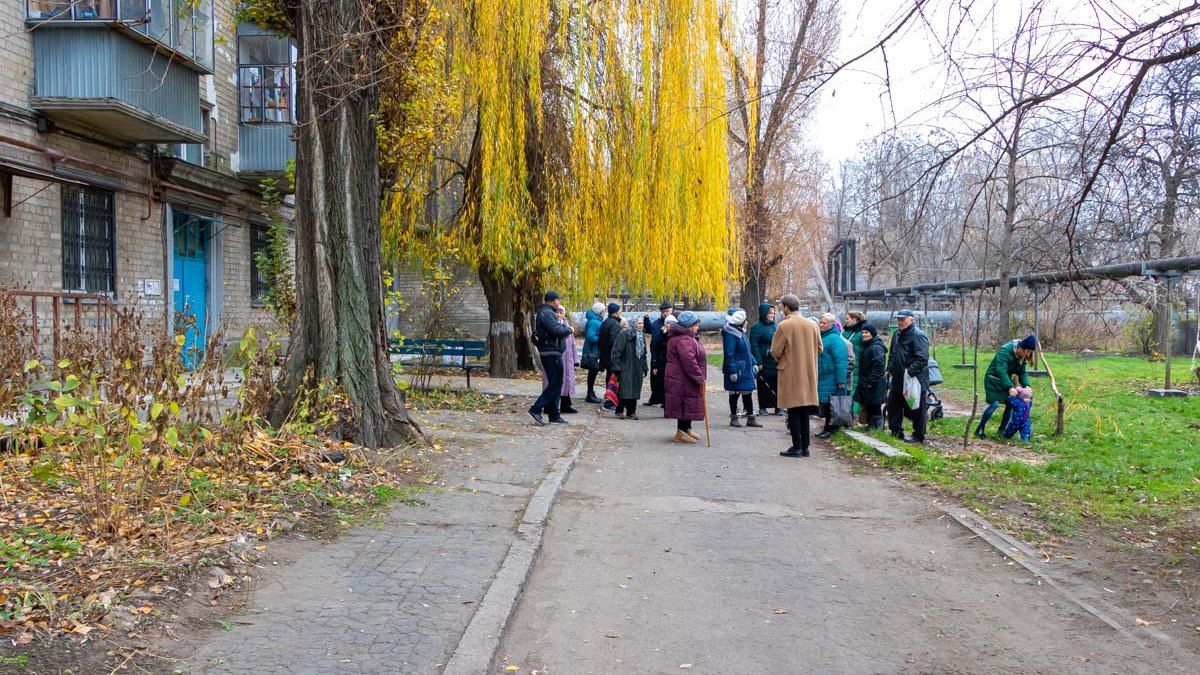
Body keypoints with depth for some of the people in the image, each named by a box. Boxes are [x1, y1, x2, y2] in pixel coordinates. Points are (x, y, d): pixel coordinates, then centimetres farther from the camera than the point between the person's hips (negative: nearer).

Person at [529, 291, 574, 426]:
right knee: (555, 384, -9)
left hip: (549, 353, 11)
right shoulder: (547, 313, -15)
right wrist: (568, 329, -8)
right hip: (551, 353, -11)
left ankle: (554, 416, 17)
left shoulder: (546, 312, 20)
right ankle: (536, 410, -13)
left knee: (555, 384, 13)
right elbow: (556, 330, -26)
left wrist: (564, 328, 0)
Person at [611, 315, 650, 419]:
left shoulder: (642, 336, 14)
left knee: (635, 391, 6)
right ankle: (620, 412, 5)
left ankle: (631, 412, 13)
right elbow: (616, 351, -13)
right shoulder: (625, 334, -10)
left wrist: (645, 368, 18)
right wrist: (616, 367, -17)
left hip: (637, 370, 7)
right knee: (624, 390, -6)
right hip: (625, 369, -7)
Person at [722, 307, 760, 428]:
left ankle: (751, 417, 18)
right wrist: (732, 371, -24)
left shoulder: (741, 333, 13)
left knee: (748, 393, 11)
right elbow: (729, 355, -21)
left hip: (746, 370, 9)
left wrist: (754, 363, 18)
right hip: (736, 371, -9)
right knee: (735, 394, 2)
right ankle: (734, 418, 12)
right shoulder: (730, 334, -17)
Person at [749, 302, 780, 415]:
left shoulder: (774, 326, 15)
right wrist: (758, 362, -16)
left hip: (776, 361, 6)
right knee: (763, 385, 0)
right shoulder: (757, 327, -7)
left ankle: (777, 407, 12)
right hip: (764, 362, -6)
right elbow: (754, 345, -11)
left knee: (777, 384, 5)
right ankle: (762, 407, 9)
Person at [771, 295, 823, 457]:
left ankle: (797, 447, 1)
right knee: (804, 412, 12)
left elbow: (775, 351, -10)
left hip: (790, 372, -5)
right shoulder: (812, 325, 4)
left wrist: (779, 360, 10)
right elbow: (819, 348, 11)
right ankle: (805, 447, 16)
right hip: (809, 374, 5)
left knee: (793, 412, 0)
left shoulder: (784, 326, -13)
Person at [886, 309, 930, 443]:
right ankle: (896, 431, 28)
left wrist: (910, 371, -27)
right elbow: (892, 355, 25)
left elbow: (922, 358, -24)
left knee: (916, 408, 1)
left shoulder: (918, 336, -16)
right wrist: (889, 369, 16)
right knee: (892, 404, 16)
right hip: (898, 379, 9)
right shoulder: (897, 335, 14)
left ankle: (918, 436, 11)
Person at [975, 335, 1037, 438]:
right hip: (993, 379, -8)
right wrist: (1010, 387, -41)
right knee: (994, 404, -15)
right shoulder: (1004, 351, -28)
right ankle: (979, 429, -5)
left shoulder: (1023, 356, -2)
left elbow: (1022, 372, 2)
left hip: (1006, 379, 8)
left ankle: (1002, 430, 11)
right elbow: (1001, 371, -34)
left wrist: (1026, 385, -17)